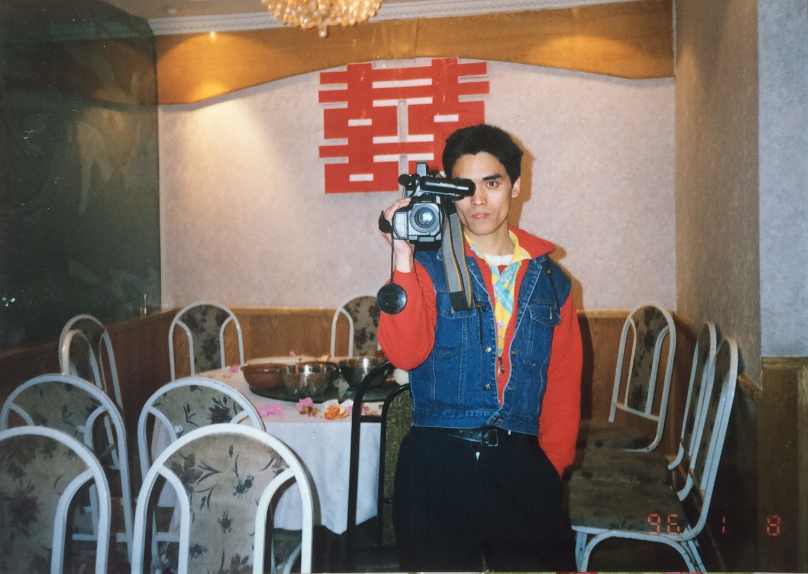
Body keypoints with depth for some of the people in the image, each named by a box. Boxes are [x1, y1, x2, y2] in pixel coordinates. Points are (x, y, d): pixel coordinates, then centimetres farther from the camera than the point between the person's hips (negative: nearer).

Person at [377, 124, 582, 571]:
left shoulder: (549, 280, 10)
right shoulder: (428, 266, 2)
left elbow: (563, 384, 11)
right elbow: (406, 354, -13)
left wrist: (551, 464, 4)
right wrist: (404, 262, -18)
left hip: (521, 465, 2)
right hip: (437, 463, -2)